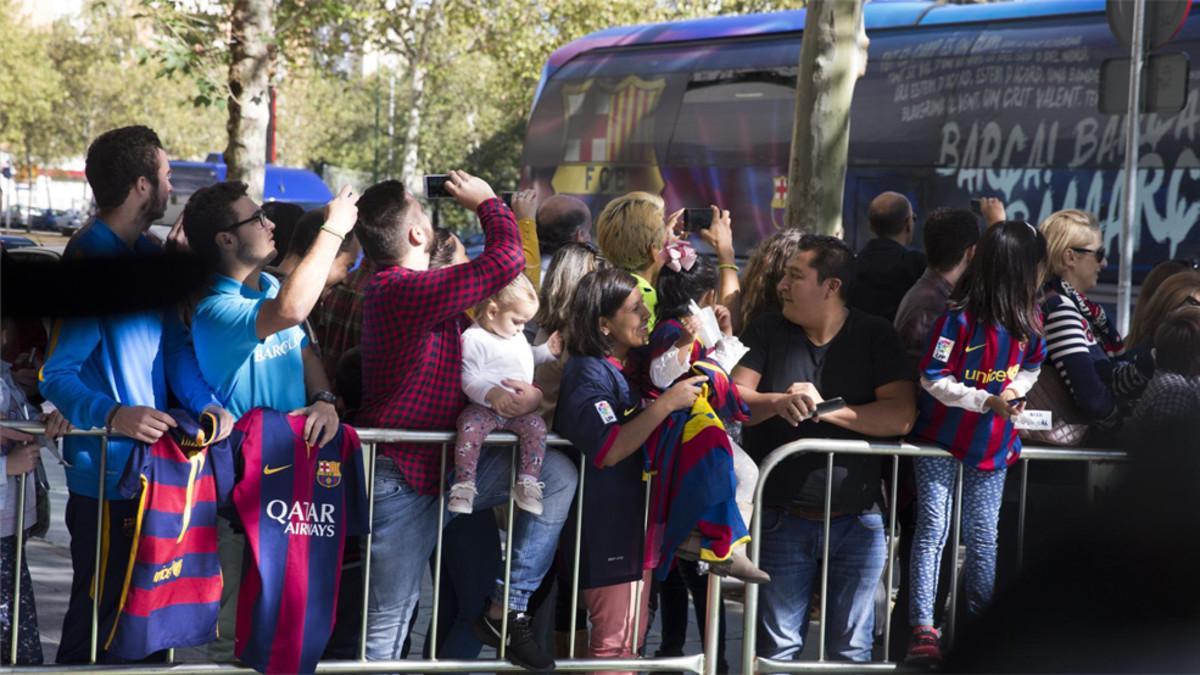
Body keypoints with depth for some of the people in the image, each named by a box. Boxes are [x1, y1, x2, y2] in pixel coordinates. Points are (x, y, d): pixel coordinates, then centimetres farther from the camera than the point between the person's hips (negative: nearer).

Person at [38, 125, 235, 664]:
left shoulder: (148, 255, 8)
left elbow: (174, 342, 7)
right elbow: (56, 374, -24)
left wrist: (204, 403, -11)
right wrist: (114, 416, -40)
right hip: (107, 473, -9)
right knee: (99, 614, -1)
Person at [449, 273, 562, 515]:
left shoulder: (517, 336, 17)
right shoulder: (474, 339, -9)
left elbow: (528, 358, 39)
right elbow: (469, 380, -17)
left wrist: (548, 350, 22)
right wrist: (493, 394, -33)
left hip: (520, 407, 6)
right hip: (484, 406, -6)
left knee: (536, 426, -22)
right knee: (470, 427, -35)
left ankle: (528, 481, -22)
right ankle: (464, 484, -33)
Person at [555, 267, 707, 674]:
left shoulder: (627, 368, 12)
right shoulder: (588, 373, -16)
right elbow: (608, 450, -27)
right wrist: (666, 403, -28)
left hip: (634, 523, 10)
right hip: (607, 530, -10)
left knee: (631, 639, 16)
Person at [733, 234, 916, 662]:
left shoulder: (876, 337, 0)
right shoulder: (767, 332, 3)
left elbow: (902, 417, -11)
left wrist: (825, 410, -15)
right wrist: (780, 402, -26)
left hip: (857, 518, 0)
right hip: (782, 515, 1)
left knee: (852, 649, 8)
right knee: (777, 647, 5)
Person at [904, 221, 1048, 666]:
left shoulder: (1027, 321, -1)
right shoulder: (959, 318, -21)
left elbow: (1032, 364, 16)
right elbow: (933, 379, -18)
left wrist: (1015, 391, -5)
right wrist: (986, 401, -25)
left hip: (992, 443, 5)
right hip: (941, 437, -5)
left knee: (983, 536, 10)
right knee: (933, 527, -7)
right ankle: (923, 629, -7)